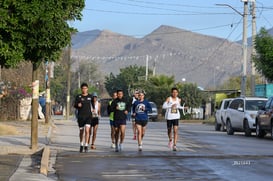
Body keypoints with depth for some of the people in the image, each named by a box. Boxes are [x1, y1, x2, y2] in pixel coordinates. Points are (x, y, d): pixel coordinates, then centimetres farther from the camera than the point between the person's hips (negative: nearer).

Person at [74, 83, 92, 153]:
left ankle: (86, 145, -12)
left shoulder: (90, 96, 4)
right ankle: (81, 145, 29)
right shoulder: (78, 96, 0)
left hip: (88, 116, 0)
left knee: (87, 130, -16)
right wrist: (78, 105, -19)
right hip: (80, 116, 0)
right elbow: (75, 105, 1)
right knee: (81, 131, 11)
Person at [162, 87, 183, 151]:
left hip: (176, 117, 1)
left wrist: (183, 108, 7)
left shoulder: (179, 100, 6)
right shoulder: (169, 99, -7)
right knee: (169, 130, 13)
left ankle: (174, 145, -15)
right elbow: (163, 106, -16)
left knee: (175, 130, -13)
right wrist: (171, 106, -24)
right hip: (169, 117, -1)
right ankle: (170, 140, 44)